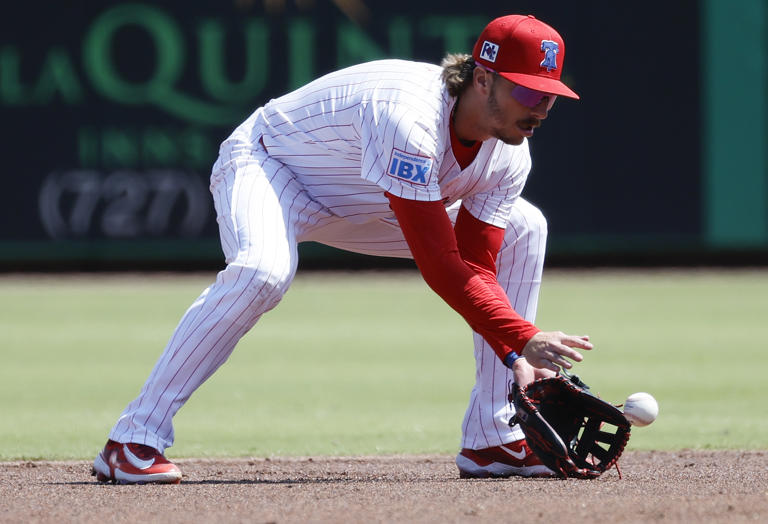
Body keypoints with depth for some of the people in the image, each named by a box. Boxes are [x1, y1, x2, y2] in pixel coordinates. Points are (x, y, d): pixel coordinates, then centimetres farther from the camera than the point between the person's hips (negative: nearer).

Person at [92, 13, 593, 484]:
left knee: (523, 229, 0)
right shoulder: (407, 118, -39)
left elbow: (476, 269, -12)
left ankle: (493, 439, 1)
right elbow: (439, 266, -40)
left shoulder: (509, 157, -13)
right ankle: (133, 440, -33)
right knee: (262, 270, -41)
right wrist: (522, 338, -43)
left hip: (362, 203, 8)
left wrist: (515, 358, -27)